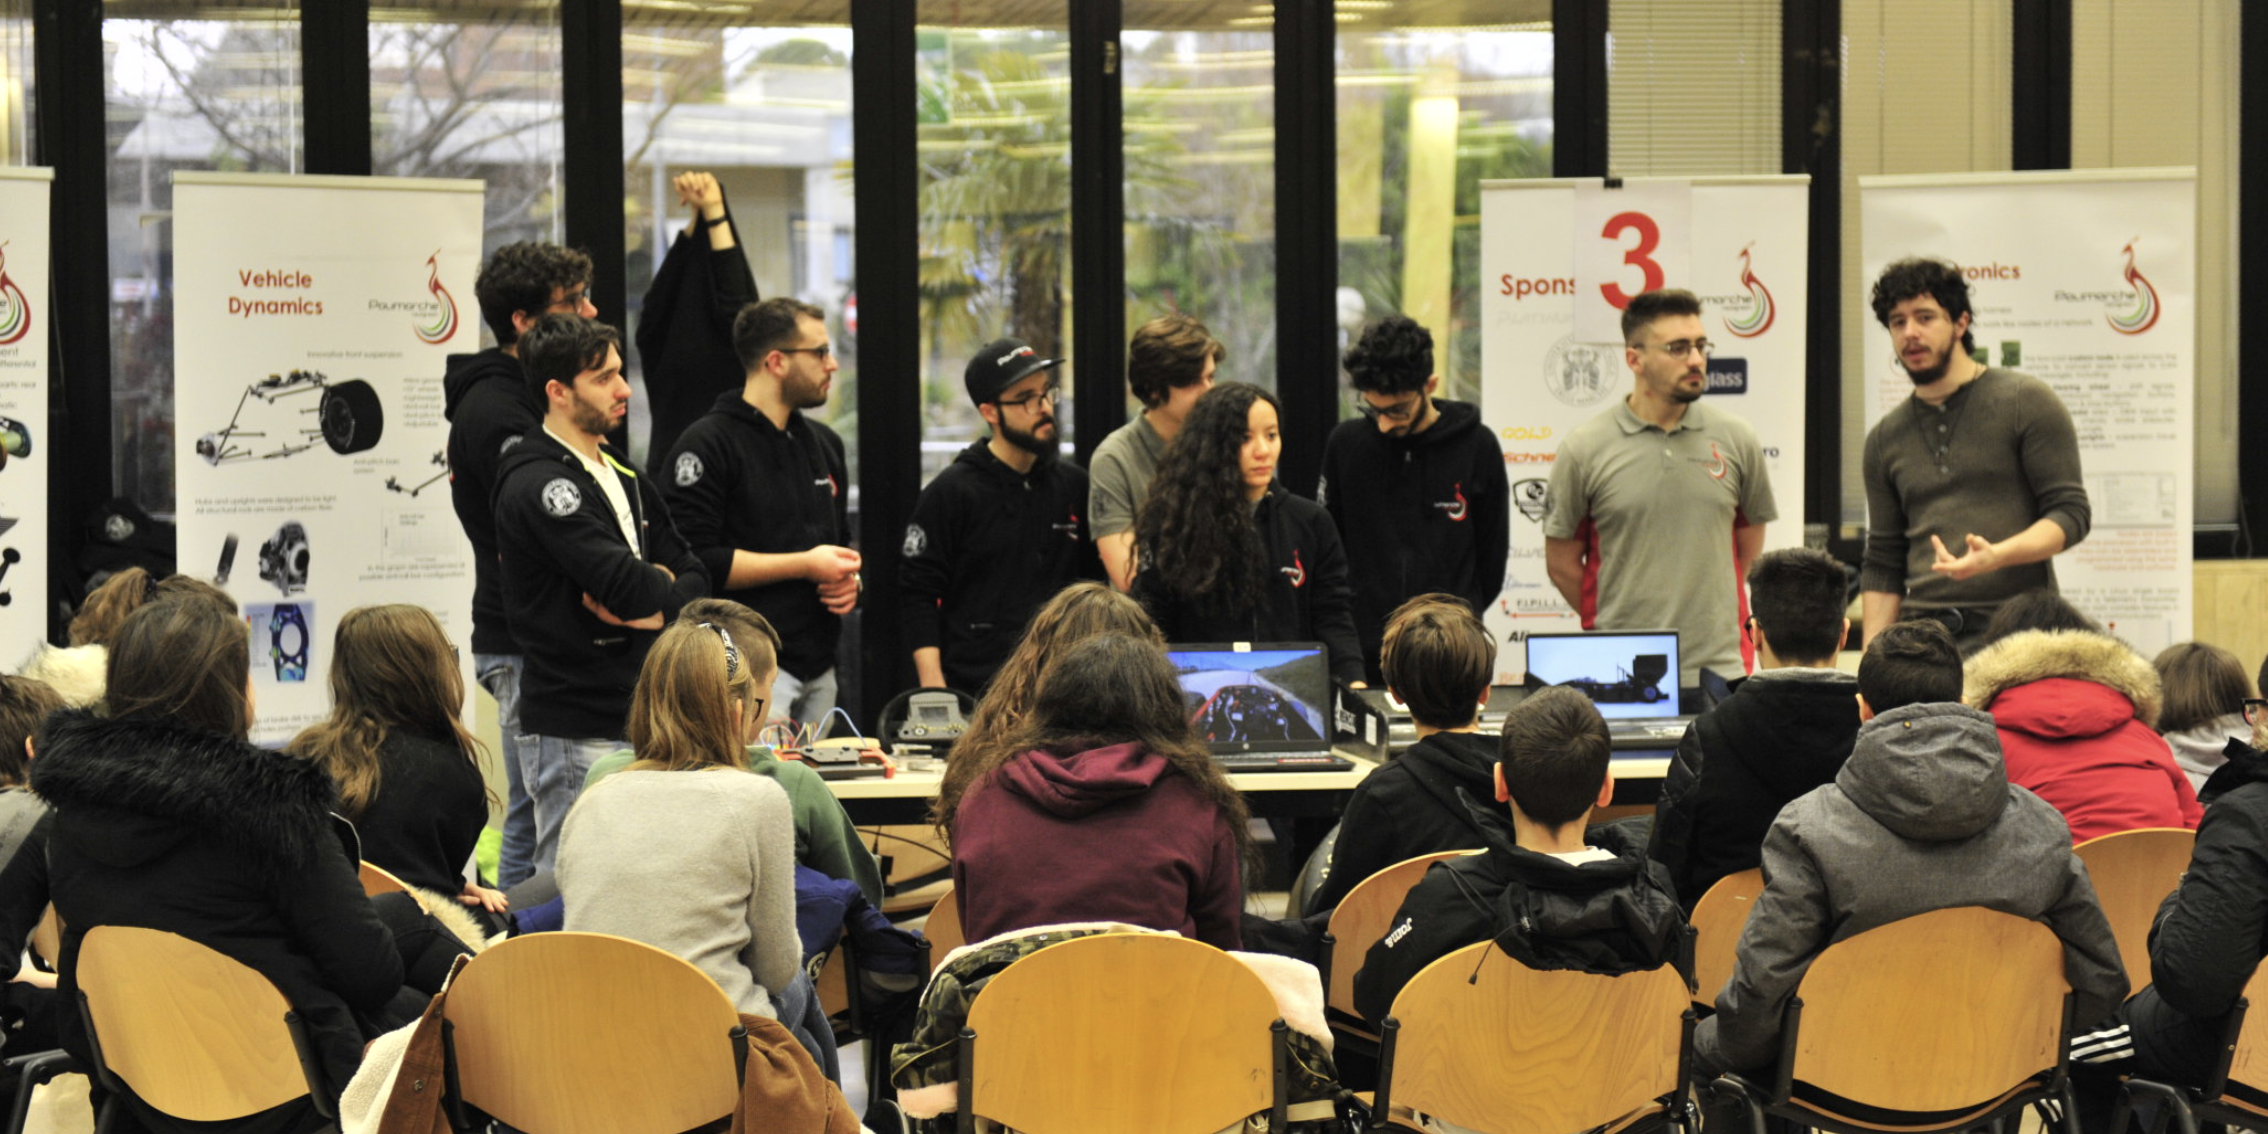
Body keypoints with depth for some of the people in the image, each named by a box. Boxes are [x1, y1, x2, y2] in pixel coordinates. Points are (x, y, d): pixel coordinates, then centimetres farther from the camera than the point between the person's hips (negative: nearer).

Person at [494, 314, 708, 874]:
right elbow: (629, 586, -21)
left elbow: (695, 579, 13)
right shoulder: (540, 486, -13)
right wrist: (663, 588, 1)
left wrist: (653, 608, -8)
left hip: (634, 720, 9)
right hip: (574, 736, -9)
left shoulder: (623, 477, 16)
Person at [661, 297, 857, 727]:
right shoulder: (709, 444, -7)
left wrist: (848, 579, 6)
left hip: (819, 670, 8)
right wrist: (804, 565, -14)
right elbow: (695, 559, -17)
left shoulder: (824, 444, 19)